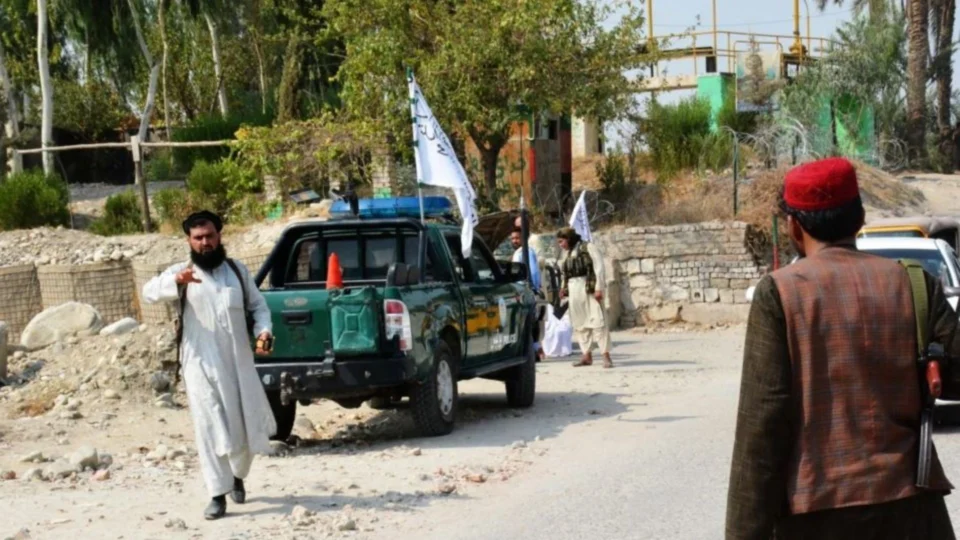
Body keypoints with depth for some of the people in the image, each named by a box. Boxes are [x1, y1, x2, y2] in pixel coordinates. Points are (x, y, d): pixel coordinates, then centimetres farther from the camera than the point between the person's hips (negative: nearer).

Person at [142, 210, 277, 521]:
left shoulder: (237, 270, 11)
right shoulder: (180, 272, 0)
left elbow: (258, 305, 16)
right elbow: (150, 292, -17)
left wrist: (263, 331, -5)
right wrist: (176, 281, -38)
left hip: (239, 362, 3)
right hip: (202, 364, -3)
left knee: (247, 426, 10)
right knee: (211, 429, -8)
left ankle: (238, 476, 38)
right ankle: (218, 495, -4)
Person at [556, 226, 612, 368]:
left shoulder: (587, 248, -3)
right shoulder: (565, 254, 16)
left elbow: (599, 266, -8)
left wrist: (598, 288, -15)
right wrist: (563, 288, 5)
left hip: (589, 287, -7)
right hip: (573, 290, 7)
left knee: (597, 321, -10)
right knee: (579, 323, 6)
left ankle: (606, 356, -12)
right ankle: (586, 355, 12)